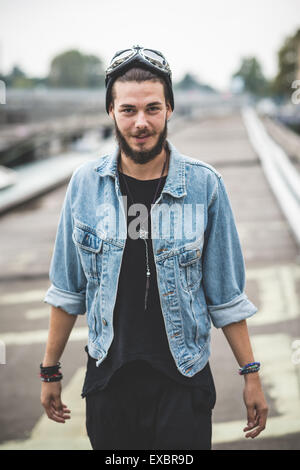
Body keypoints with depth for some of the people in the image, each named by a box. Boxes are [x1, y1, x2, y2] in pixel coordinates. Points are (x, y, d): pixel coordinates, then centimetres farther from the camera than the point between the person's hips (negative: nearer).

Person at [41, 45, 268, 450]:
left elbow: (225, 295, -1)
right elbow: (68, 290, 6)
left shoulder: (204, 185, -7)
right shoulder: (85, 184, -2)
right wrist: (50, 371, 9)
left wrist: (251, 374, -2)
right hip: (107, 378, 2)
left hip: (183, 381, -1)